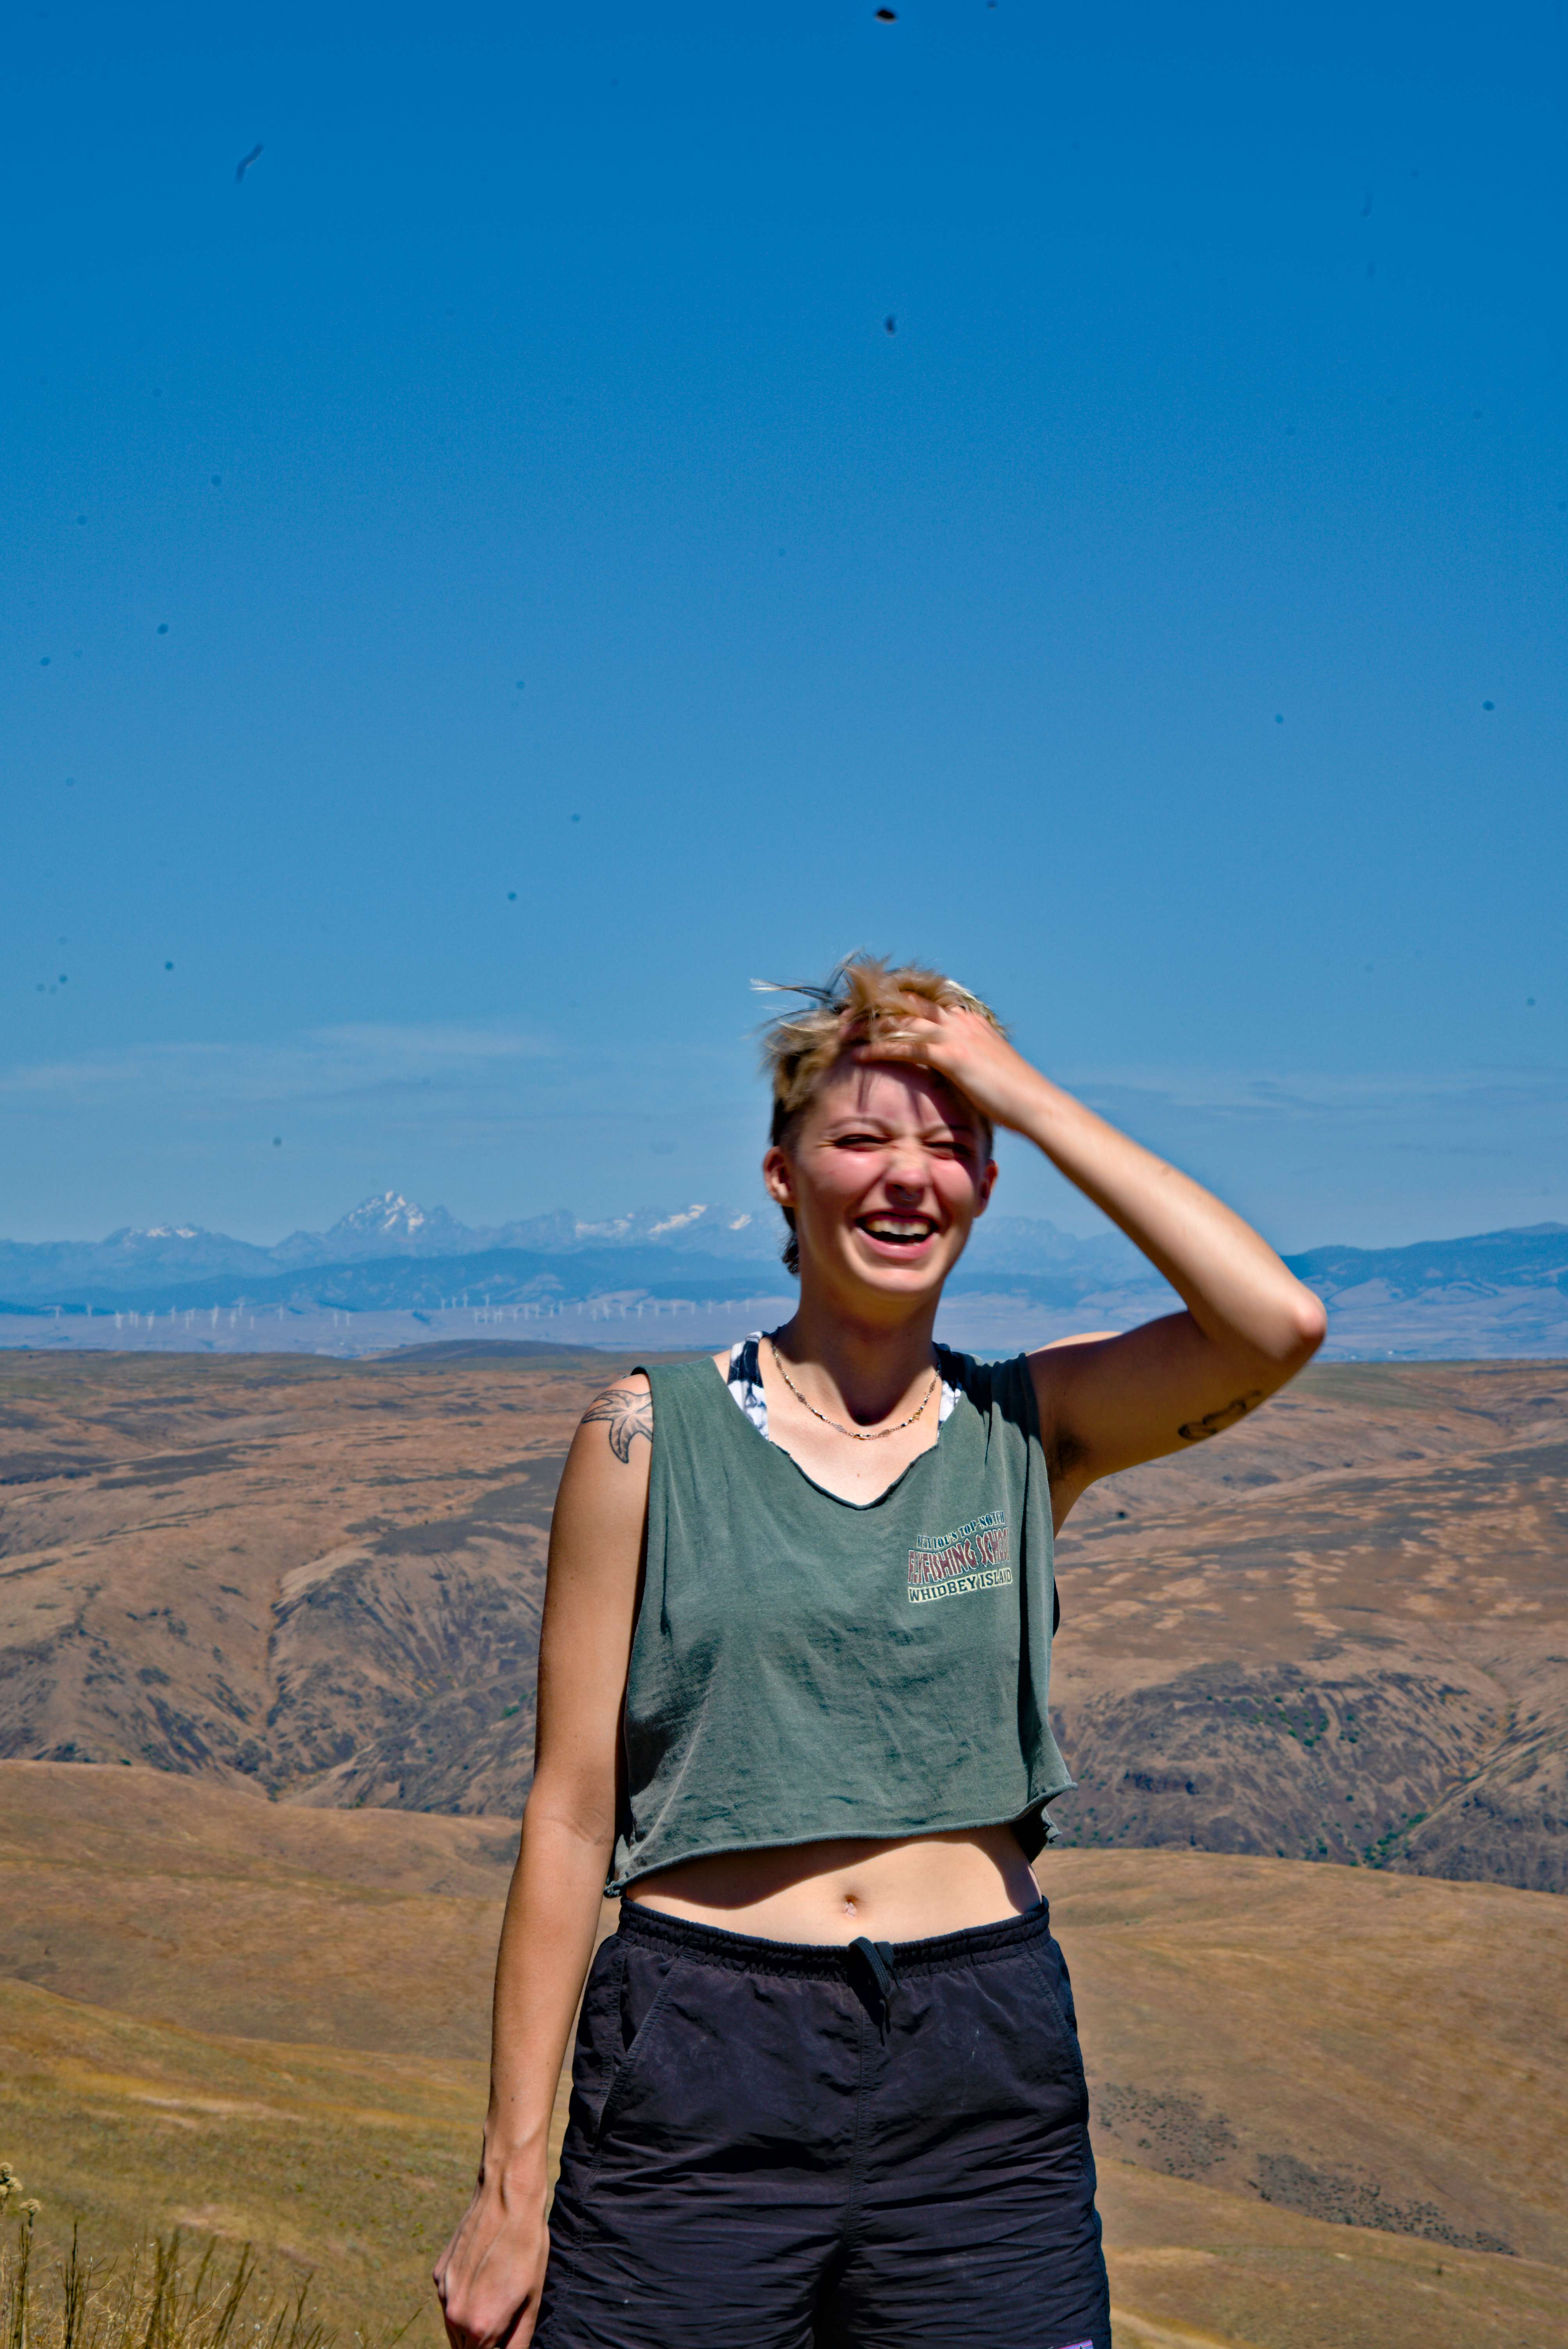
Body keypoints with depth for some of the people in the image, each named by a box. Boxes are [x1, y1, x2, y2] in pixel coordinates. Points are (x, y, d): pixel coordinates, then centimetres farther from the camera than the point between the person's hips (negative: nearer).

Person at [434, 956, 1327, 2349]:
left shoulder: (1031, 1429, 4)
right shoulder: (652, 1436, -1)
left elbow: (1280, 1323, -15)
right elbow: (572, 1816, -1)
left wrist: (1027, 1096, -10)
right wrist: (512, 2179, -2)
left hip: (984, 2082, 2)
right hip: (700, 2077, -1)